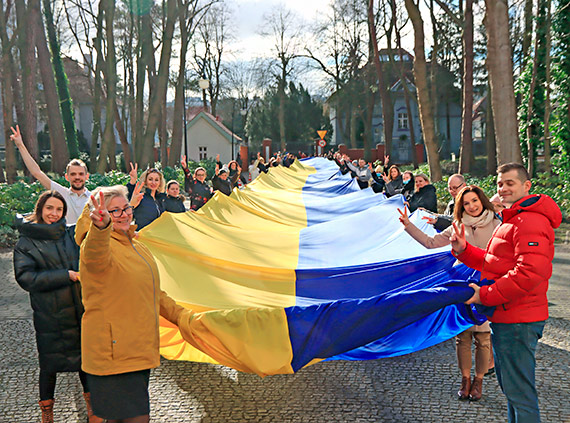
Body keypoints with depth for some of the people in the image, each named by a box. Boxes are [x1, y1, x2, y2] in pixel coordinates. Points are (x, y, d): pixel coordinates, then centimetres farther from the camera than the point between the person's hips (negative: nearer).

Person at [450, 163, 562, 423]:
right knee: (509, 385, 22)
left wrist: (485, 295, -23)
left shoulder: (531, 222, -18)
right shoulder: (511, 221, 19)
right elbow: (493, 263, 21)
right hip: (504, 318, 11)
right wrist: (464, 250, 3)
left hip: (518, 322, -11)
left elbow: (530, 273, -29)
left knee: (519, 392, -4)